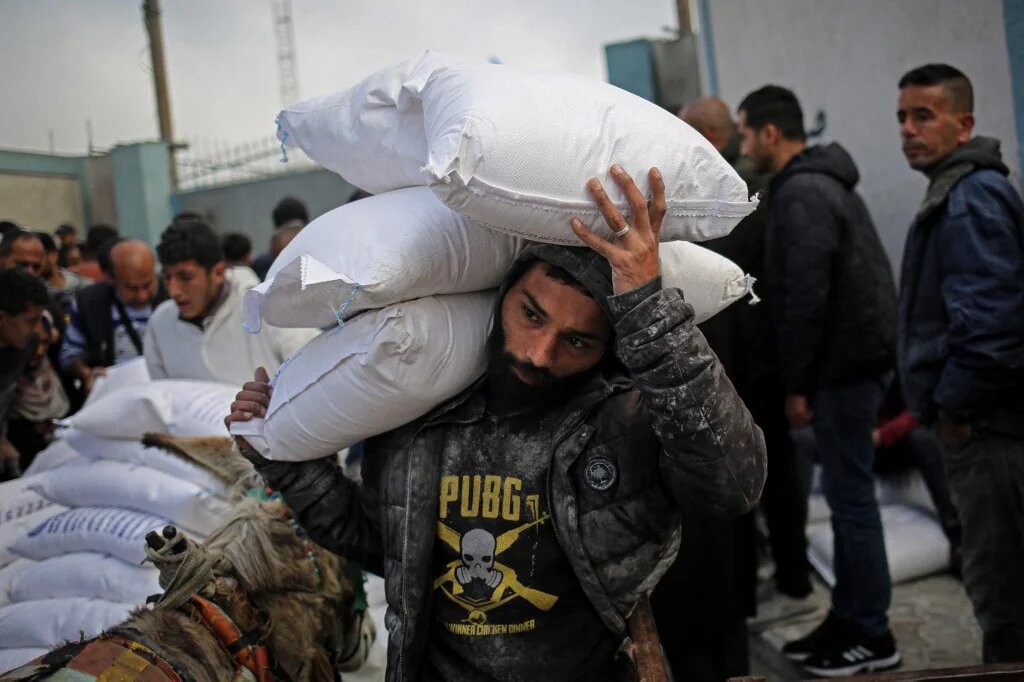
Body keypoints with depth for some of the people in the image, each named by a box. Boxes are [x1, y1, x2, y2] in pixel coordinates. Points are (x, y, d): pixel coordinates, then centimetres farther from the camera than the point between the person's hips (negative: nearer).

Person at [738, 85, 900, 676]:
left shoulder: (800, 194, -15)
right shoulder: (821, 182, 18)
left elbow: (806, 295, -21)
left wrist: (797, 383, -15)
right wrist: (805, 376, 19)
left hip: (844, 362, -10)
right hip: (854, 355, 10)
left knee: (851, 496, -3)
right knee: (846, 492, 14)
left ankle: (872, 635, 8)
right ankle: (848, 619, 24)